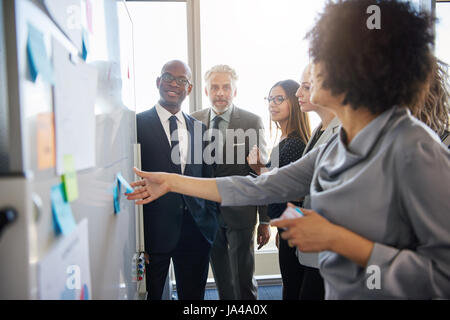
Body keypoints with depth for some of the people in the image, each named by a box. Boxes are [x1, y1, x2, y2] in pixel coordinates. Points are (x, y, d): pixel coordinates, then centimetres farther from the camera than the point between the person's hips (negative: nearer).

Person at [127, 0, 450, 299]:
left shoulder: (413, 148, -24)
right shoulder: (334, 148, -1)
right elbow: (259, 188, -1)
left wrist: (337, 239, -23)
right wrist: (171, 182, 2)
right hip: (336, 290, 6)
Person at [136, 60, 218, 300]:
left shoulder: (200, 128, 9)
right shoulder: (137, 124, -3)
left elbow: (208, 178, 12)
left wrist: (211, 221, 6)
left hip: (196, 229, 4)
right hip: (153, 230, -3)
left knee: (193, 294, 16)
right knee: (151, 294, 12)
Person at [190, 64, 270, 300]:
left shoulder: (252, 122, -6)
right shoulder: (194, 121, 2)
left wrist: (265, 220, -5)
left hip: (240, 212, -3)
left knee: (243, 279, 8)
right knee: (221, 279, 19)